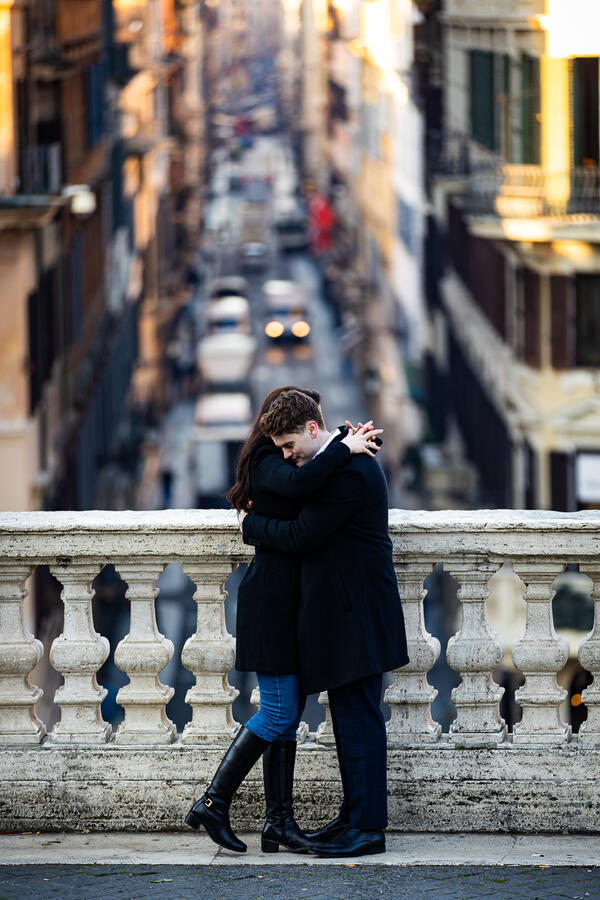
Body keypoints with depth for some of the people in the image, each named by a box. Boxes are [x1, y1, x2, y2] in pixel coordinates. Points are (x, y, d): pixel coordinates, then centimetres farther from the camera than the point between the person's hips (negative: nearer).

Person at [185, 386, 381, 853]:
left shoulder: (283, 461, 20)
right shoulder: (268, 463, -12)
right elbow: (298, 484, -34)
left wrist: (356, 441, 1)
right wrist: (345, 449, -24)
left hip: (289, 601, 10)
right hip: (272, 600, -10)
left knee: (289, 713, 8)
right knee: (279, 713, -10)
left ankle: (280, 820, 9)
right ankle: (213, 803, -7)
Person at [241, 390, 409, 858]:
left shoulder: (347, 472, -20)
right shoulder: (342, 459, 14)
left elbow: (300, 537, -19)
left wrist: (251, 524, -4)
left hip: (356, 617, -11)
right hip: (344, 612, 11)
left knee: (359, 721, -8)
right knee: (350, 719, 14)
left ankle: (368, 828, -6)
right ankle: (354, 816, 20)